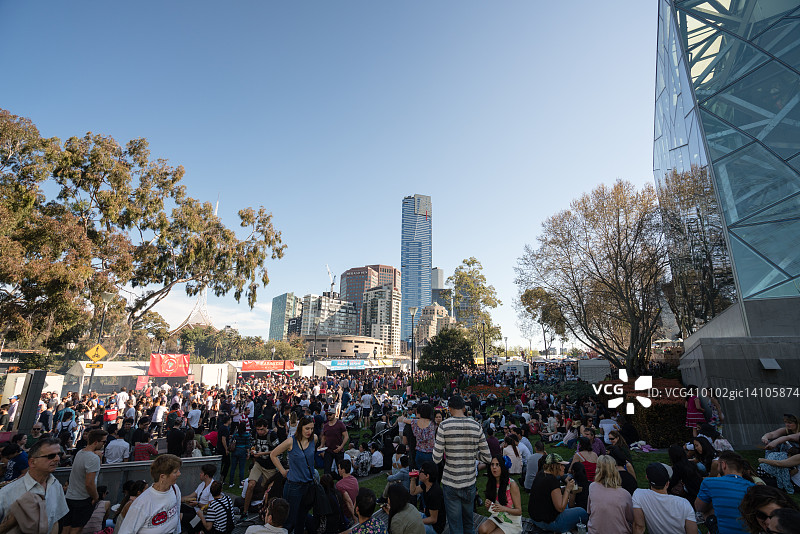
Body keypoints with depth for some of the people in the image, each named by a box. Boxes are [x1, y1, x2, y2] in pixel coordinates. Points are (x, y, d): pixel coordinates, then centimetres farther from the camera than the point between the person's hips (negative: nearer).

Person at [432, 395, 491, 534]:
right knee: (468, 523, 22)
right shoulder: (476, 426, -5)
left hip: (450, 483, -3)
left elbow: (437, 459, -14)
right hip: (470, 483, 3)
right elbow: (487, 458, -1)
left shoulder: (444, 425, -14)